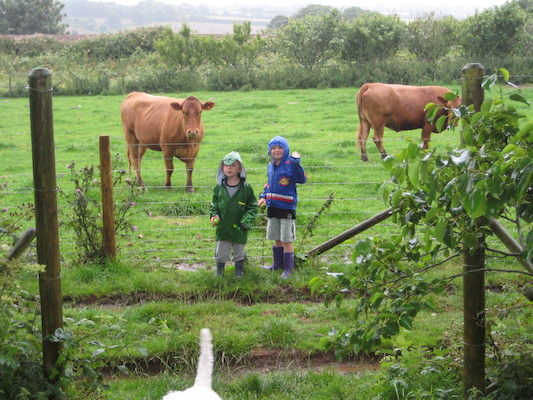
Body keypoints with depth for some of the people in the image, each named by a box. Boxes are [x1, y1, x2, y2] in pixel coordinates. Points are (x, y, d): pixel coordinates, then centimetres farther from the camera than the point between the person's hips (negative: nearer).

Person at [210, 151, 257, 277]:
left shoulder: (246, 188, -7)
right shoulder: (219, 187, 0)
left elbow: (252, 207, -2)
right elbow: (214, 204, 10)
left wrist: (246, 222, -13)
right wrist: (213, 216, -7)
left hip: (239, 229, -2)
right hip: (222, 229, 2)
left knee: (239, 252, 13)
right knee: (221, 252, 6)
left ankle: (239, 272, 30)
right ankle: (219, 273, 24)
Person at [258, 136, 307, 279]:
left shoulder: (290, 164, -13)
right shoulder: (270, 166, 10)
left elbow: (302, 179, -27)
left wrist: (296, 162, -35)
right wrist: (263, 196, 9)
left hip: (287, 208, -7)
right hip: (272, 208, 7)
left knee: (287, 240, 0)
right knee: (277, 239, 19)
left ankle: (288, 269, 8)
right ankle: (277, 264, 34)